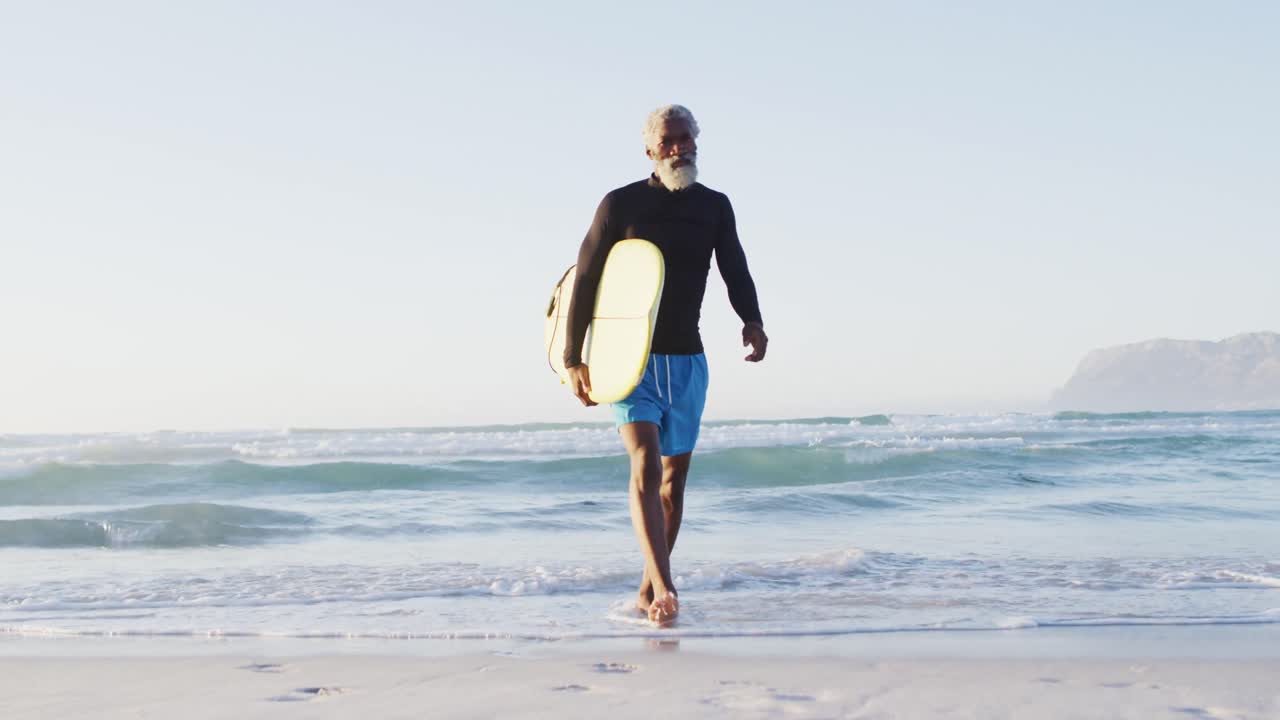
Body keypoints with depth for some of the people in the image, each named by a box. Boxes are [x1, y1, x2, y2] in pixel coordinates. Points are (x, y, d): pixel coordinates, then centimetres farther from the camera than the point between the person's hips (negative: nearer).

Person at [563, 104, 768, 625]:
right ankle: (664, 589, -31)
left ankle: (647, 591, 20)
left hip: (687, 360, 5)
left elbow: (735, 272, 4)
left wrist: (752, 321, -18)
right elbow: (585, 282, -4)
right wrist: (573, 360, -8)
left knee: (674, 476, 9)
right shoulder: (620, 205, -5)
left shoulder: (715, 207, 6)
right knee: (646, 466, -20)